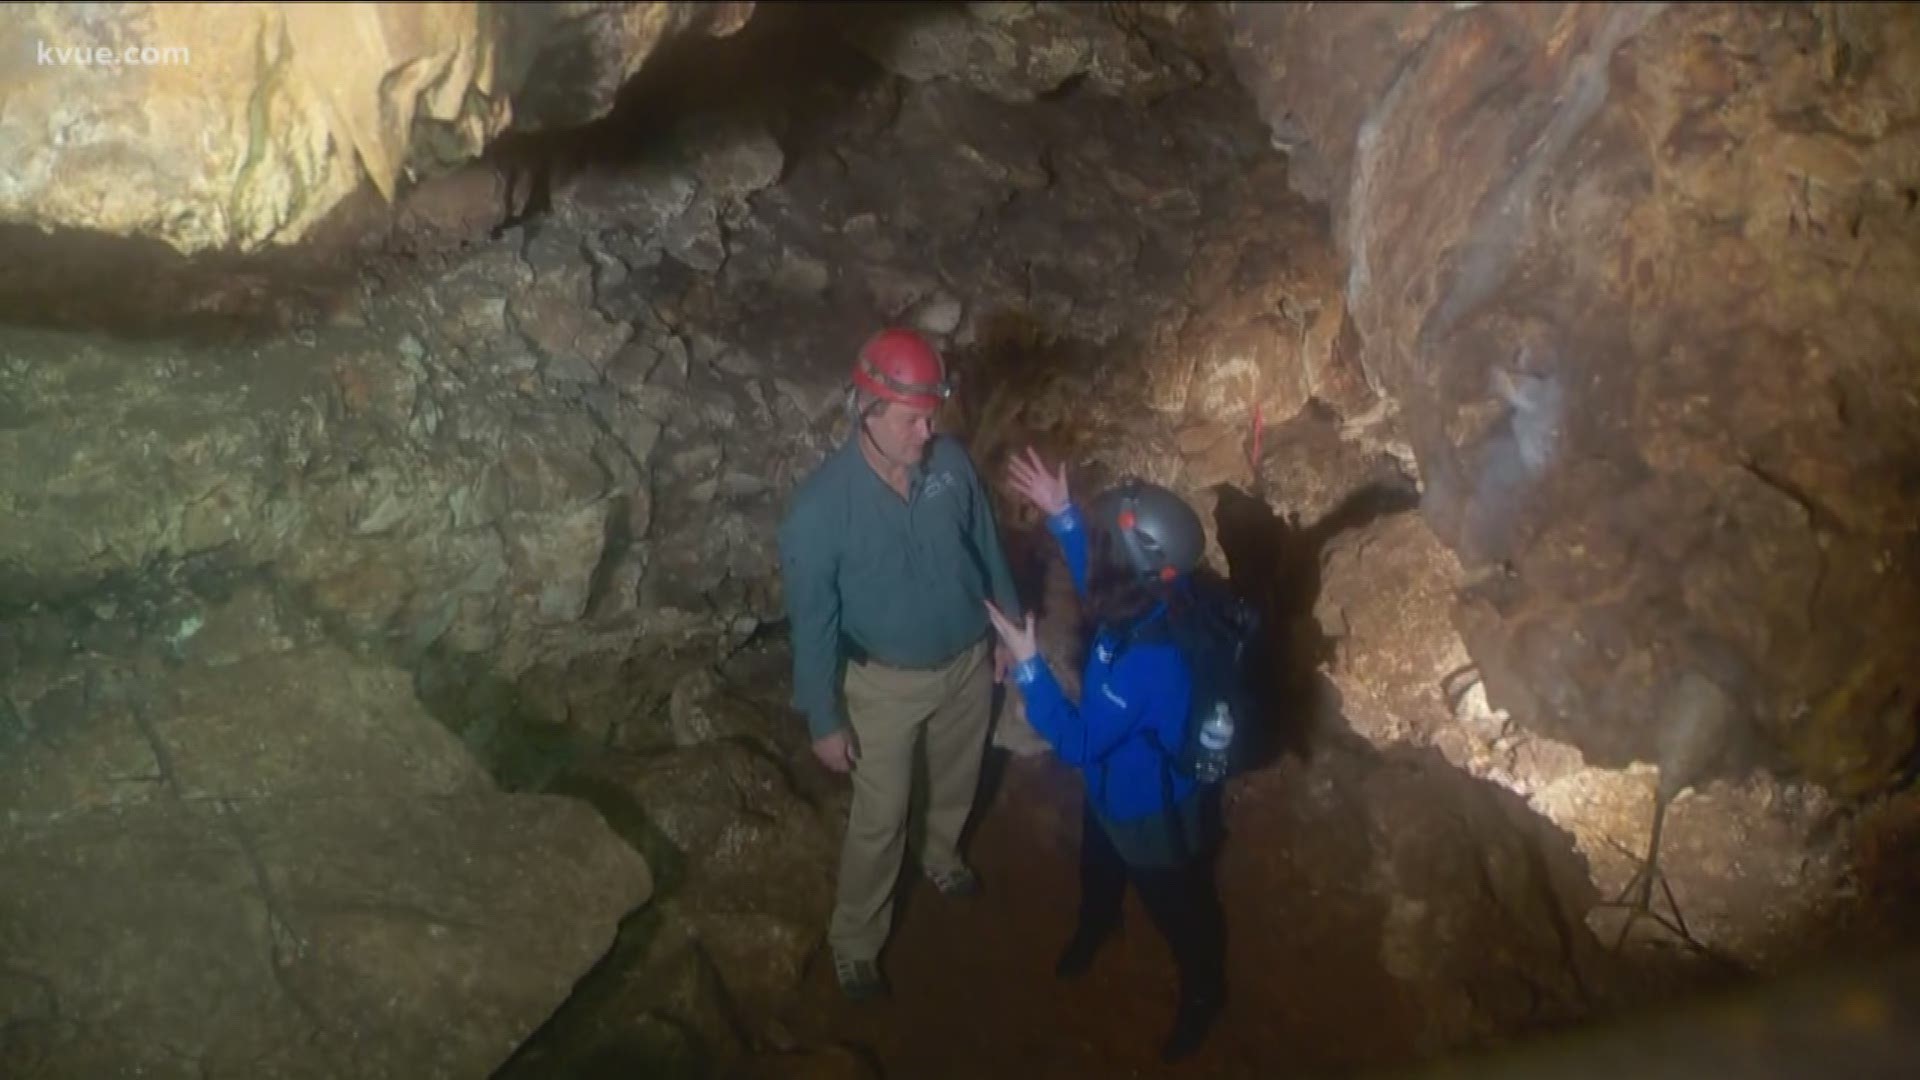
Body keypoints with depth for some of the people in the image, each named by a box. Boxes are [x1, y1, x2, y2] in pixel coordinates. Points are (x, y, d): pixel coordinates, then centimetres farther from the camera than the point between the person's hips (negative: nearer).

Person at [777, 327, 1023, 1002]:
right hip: (887, 681, -4)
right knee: (879, 818, 9)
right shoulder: (820, 507, -27)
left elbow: (987, 548, 1)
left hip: (967, 660, 4)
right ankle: (854, 941, 31)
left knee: (957, 779, 27)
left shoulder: (951, 462, -15)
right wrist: (824, 720, -14)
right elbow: (812, 620, -19)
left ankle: (942, 856, 58)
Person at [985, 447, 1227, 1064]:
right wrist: (1061, 515, -3)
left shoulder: (1148, 666, -45)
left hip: (1153, 811, -8)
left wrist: (1026, 663, -30)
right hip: (1111, 787, 8)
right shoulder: (1149, 599, -21)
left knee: (1177, 908, 23)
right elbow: (1097, 585, 5)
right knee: (1098, 869, 36)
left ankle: (1202, 993, 51)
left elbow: (1076, 742, -32)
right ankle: (1095, 926, 68)